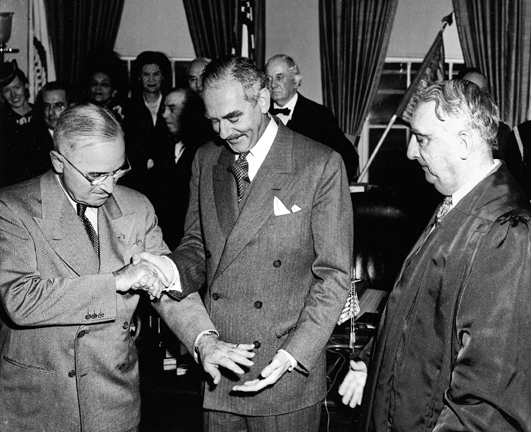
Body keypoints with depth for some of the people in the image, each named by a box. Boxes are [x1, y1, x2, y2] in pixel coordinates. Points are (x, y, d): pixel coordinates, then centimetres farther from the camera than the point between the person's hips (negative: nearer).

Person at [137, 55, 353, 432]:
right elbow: (198, 247, 12)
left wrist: (291, 355, -16)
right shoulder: (206, 160, 7)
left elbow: (334, 275, -9)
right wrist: (172, 269, -10)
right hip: (217, 362, 4)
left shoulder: (321, 166, -9)